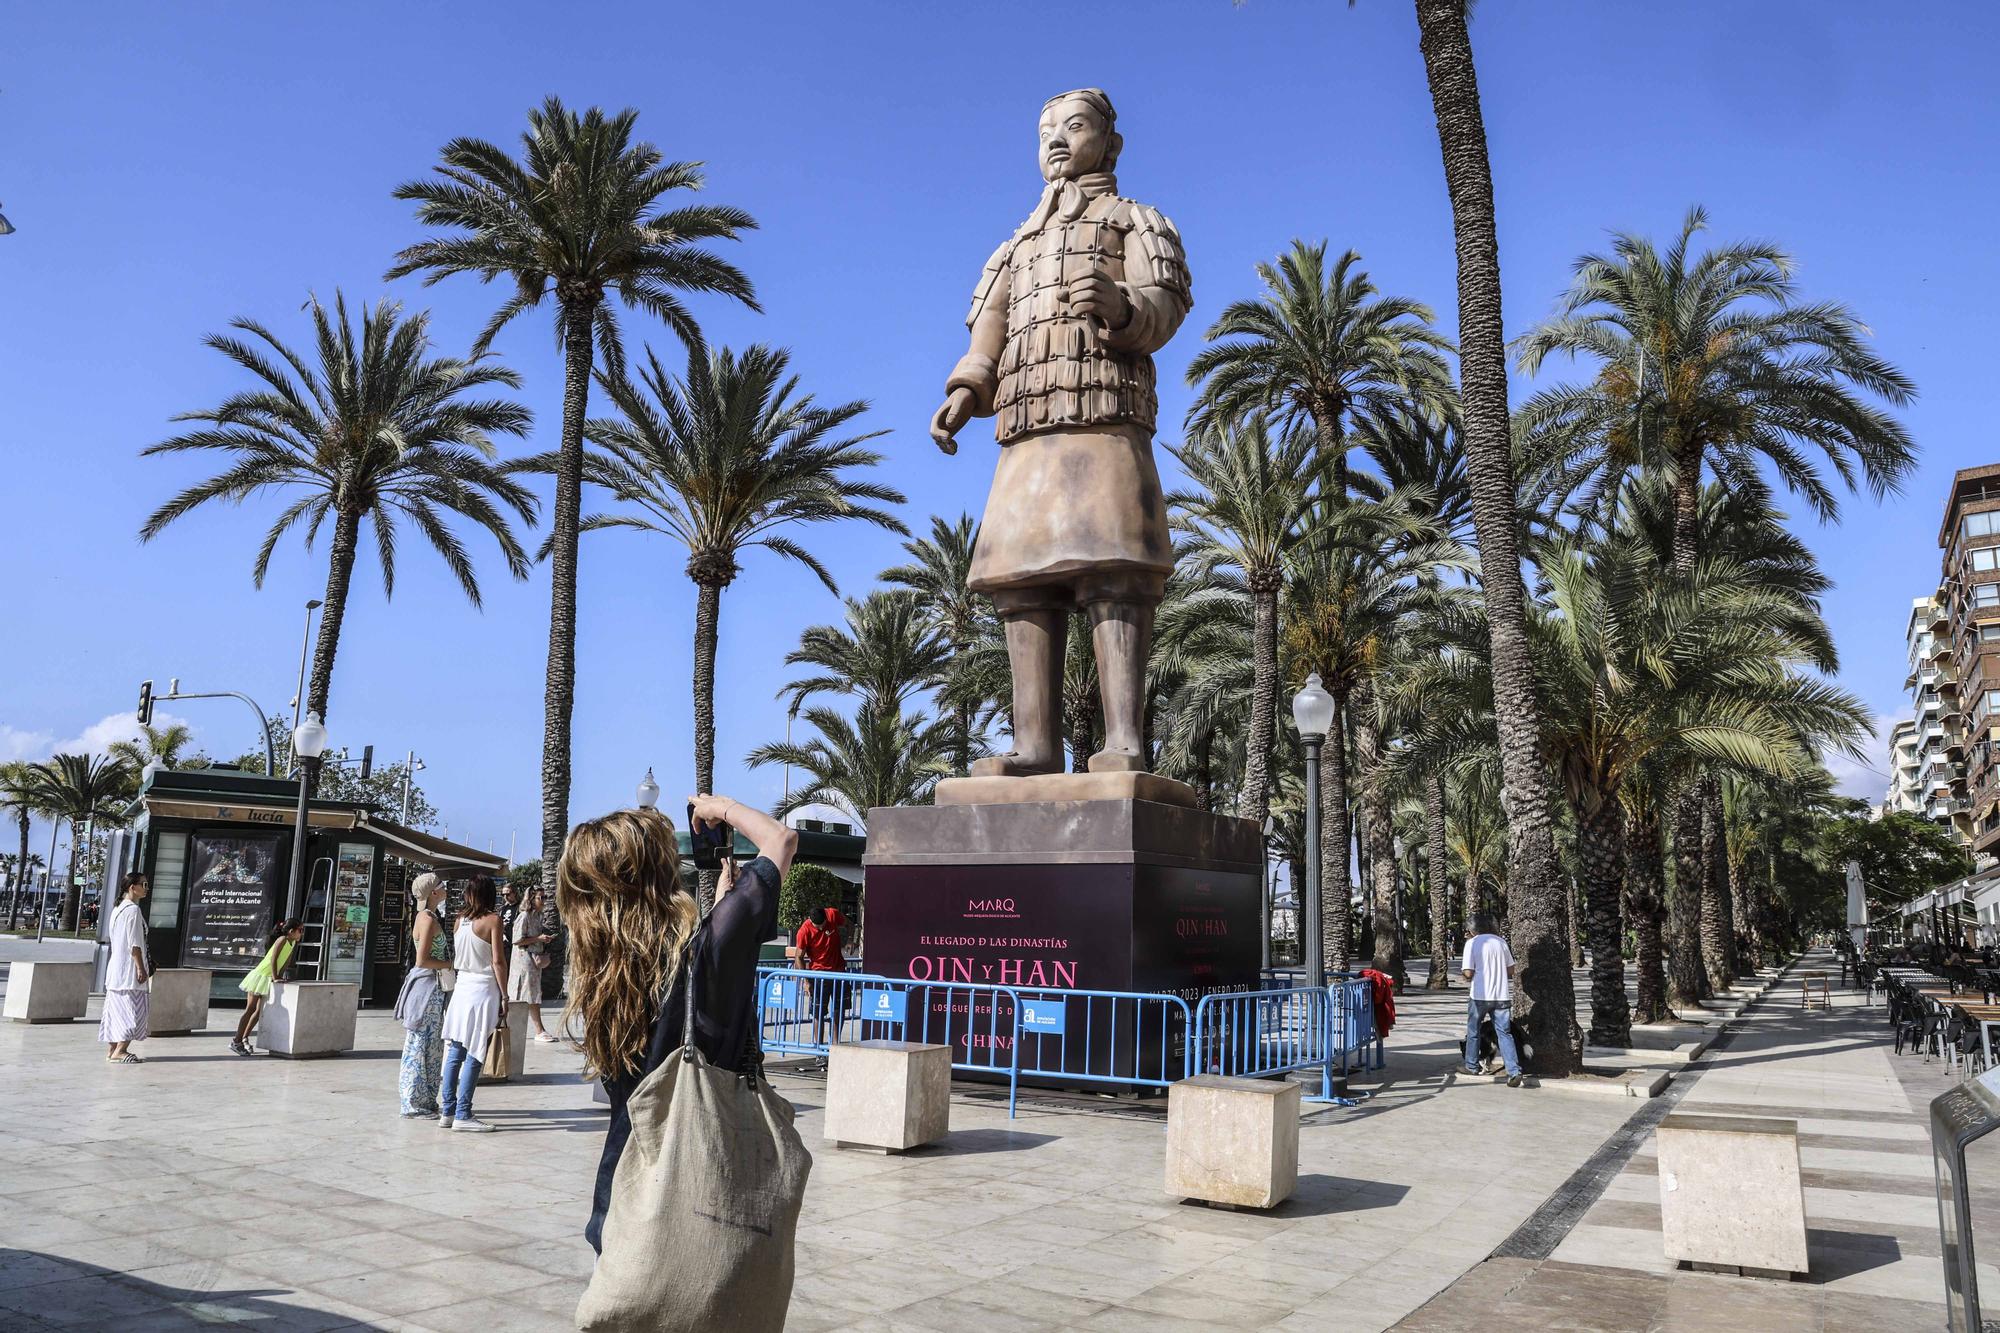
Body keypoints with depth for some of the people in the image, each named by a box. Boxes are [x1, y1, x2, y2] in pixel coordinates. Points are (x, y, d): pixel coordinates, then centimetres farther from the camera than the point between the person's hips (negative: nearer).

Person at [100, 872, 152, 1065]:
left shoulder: (118, 908, 16)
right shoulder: (133, 910, -15)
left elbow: (115, 940, 19)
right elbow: (134, 943, -19)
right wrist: (141, 967, -17)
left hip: (116, 966, 10)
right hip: (129, 968, -10)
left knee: (117, 1009, 13)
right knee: (132, 1008, -7)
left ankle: (113, 1049, 17)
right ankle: (119, 1051, -10)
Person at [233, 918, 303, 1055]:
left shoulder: (293, 942, 6)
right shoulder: (283, 939, -18)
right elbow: (273, 959, -23)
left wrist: (279, 977, 8)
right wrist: (275, 978, -24)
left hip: (269, 980, 8)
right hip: (261, 976, -8)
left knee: (260, 1011, 8)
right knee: (250, 1010, -5)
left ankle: (244, 1039, 17)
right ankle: (236, 1042, -1)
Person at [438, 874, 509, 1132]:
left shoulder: (460, 919, 7)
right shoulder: (492, 919, -9)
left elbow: (454, 958, 11)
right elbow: (498, 960, -11)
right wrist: (504, 995, -6)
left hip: (461, 985, 6)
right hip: (483, 988, -6)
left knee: (455, 1052, 10)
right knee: (474, 1054, -3)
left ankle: (448, 1111, 13)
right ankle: (463, 1115, -3)